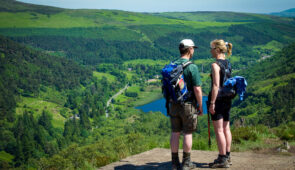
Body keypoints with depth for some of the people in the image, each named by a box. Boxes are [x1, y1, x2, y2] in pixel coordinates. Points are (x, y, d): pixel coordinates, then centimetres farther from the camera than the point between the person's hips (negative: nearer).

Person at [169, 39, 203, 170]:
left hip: (174, 105, 5)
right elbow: (197, 89, -15)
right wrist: (200, 106, -5)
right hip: (188, 105, -5)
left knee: (175, 133, 9)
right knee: (188, 133, 5)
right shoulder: (192, 67, -13)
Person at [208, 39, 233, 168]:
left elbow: (216, 85, -19)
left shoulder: (215, 65, -14)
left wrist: (212, 103, -18)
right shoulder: (228, 64, 11)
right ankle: (227, 156, 21)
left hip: (218, 99, -8)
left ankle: (222, 159, 0)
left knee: (219, 130, -3)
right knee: (226, 129, 14)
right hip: (228, 99, 9)